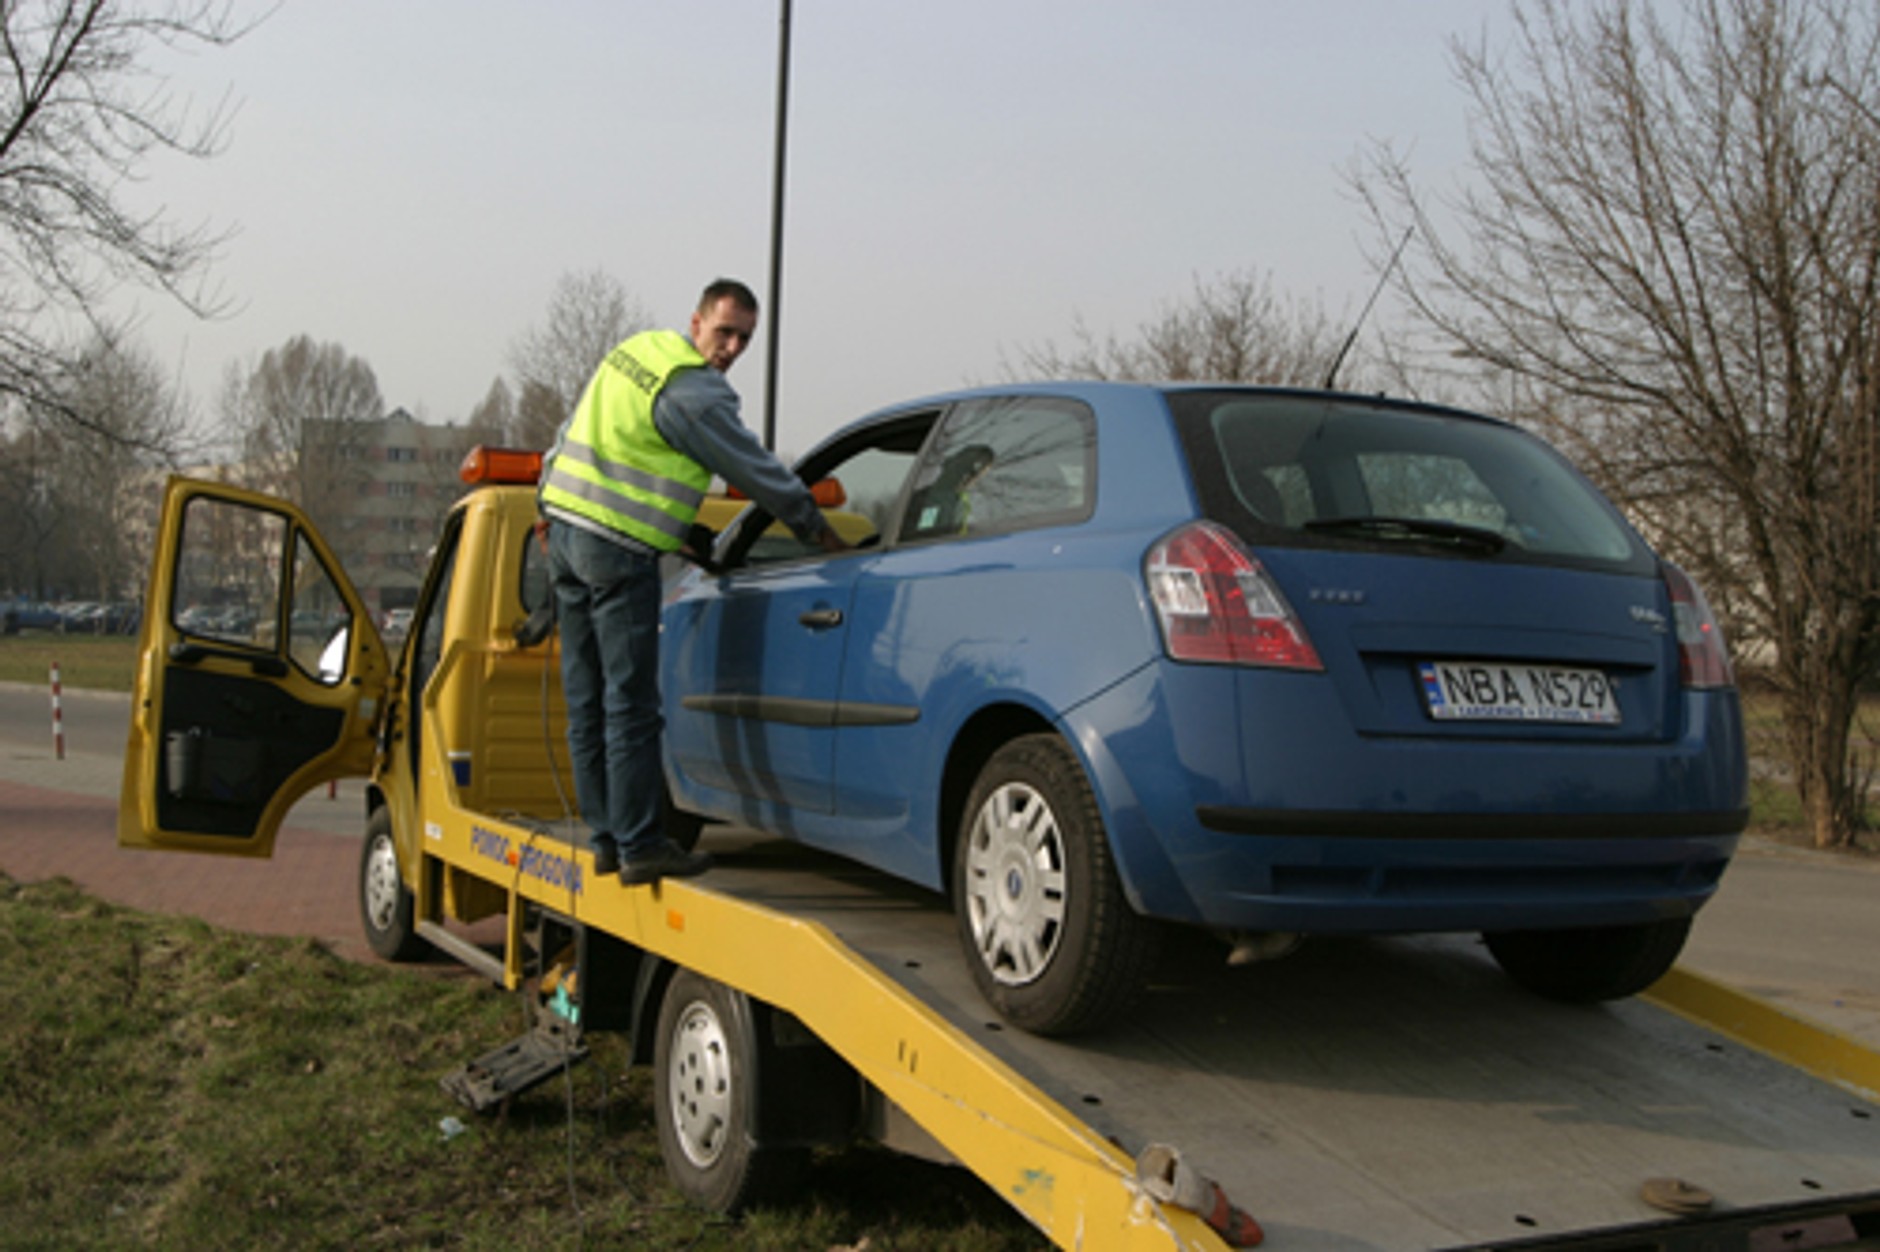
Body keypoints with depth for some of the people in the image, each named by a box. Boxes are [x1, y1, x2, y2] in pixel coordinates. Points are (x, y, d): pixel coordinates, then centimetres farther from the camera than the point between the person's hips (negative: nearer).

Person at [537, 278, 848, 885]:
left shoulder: (633, 352, 15)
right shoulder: (694, 394, -12)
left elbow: (567, 437, 22)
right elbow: (757, 472, -6)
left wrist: (551, 511, 30)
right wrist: (822, 533, 6)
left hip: (566, 535, 9)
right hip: (619, 550, -9)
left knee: (587, 705, 10)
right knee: (631, 706, -5)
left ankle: (606, 838, 17)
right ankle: (640, 846, -2)